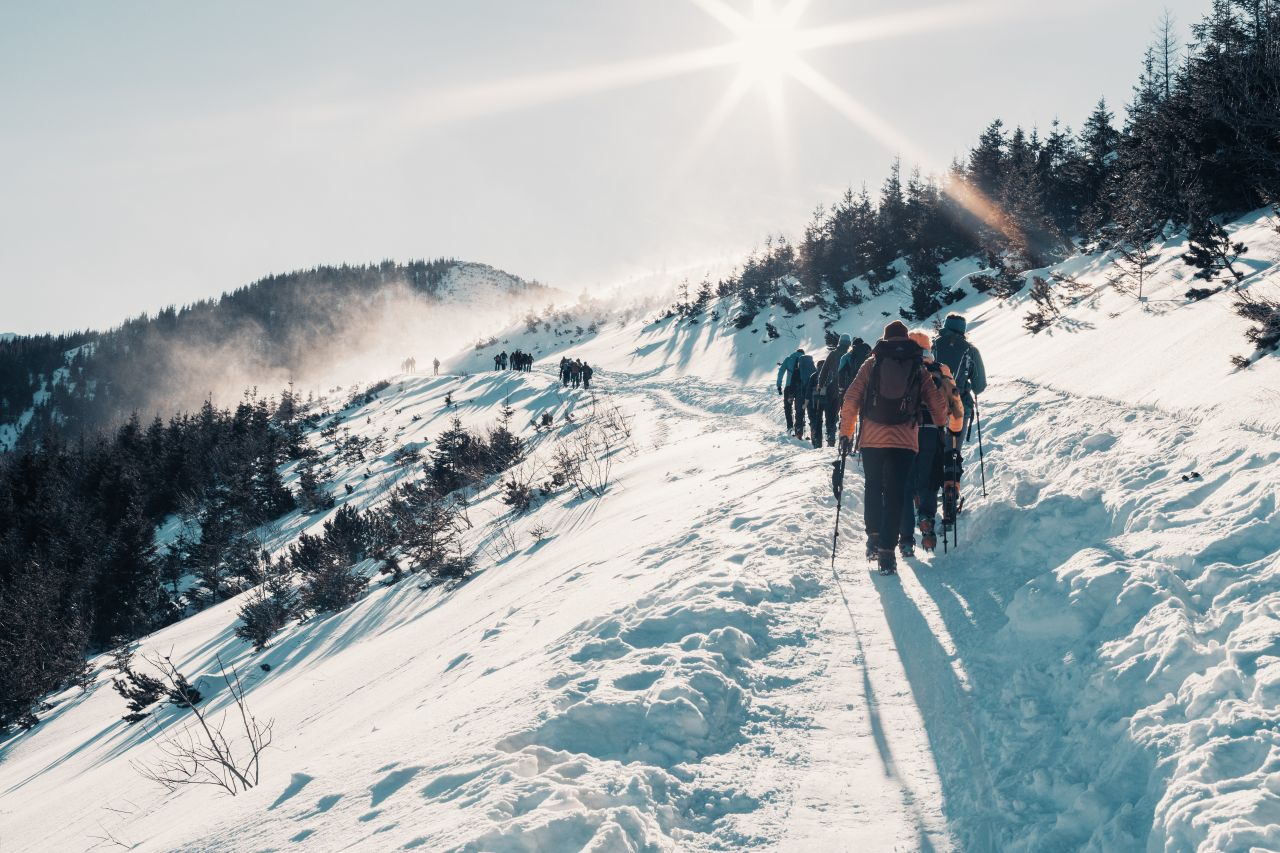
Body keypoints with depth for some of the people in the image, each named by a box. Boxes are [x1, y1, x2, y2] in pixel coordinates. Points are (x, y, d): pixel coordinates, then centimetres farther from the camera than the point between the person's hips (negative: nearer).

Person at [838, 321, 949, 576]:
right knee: (895, 494, 2)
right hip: (904, 440, 0)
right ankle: (887, 550, -4)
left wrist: (845, 433, 7)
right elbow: (938, 403, 7)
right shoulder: (919, 367, 6)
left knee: (872, 487, 20)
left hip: (871, 439, 0)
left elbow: (851, 399, 0)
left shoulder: (871, 363, 5)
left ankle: (873, 536, 12)